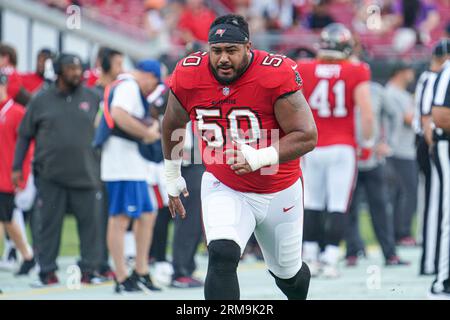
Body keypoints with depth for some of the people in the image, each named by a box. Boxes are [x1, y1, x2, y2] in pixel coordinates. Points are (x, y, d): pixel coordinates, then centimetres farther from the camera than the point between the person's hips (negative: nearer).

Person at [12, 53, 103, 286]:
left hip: (85, 175, 1)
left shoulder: (92, 98, 7)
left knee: (89, 223, -1)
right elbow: (24, 136, 9)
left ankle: (88, 269, 8)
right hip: (50, 177, -1)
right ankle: (47, 271, 8)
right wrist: (17, 168, 5)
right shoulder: (41, 101, 5)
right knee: (49, 224, 1)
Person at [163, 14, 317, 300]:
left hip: (280, 191, 0)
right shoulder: (188, 76, -15)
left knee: (288, 274, 19)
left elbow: (307, 136, -25)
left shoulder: (276, 75, -25)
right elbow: (173, 126, 7)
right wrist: (172, 177, 17)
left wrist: (259, 158, -38)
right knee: (222, 256, -28)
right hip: (223, 188, 0)